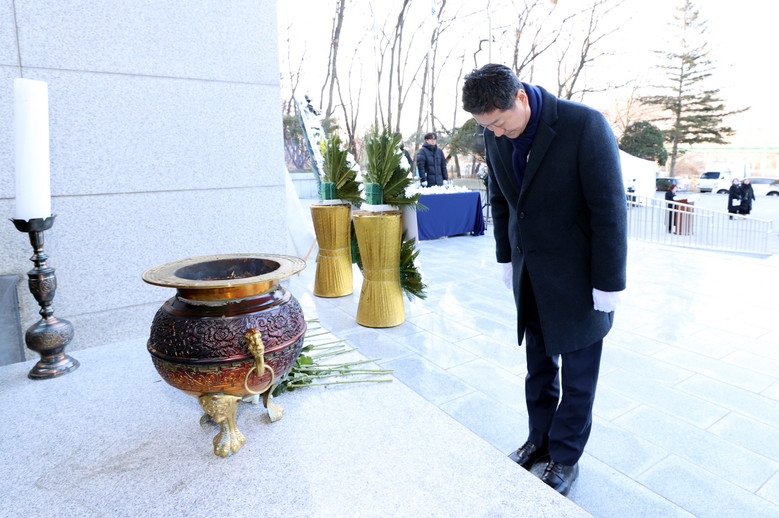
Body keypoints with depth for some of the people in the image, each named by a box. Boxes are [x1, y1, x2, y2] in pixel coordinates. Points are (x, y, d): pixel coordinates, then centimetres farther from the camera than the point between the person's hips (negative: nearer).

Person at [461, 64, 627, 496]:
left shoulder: (585, 125, -21)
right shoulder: (495, 134, -3)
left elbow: (610, 208, -18)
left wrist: (609, 283, -14)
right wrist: (507, 258, 12)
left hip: (578, 272, -5)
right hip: (529, 272, 5)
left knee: (577, 372, 10)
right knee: (538, 363, 18)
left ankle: (566, 457, 29)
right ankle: (540, 439, 37)